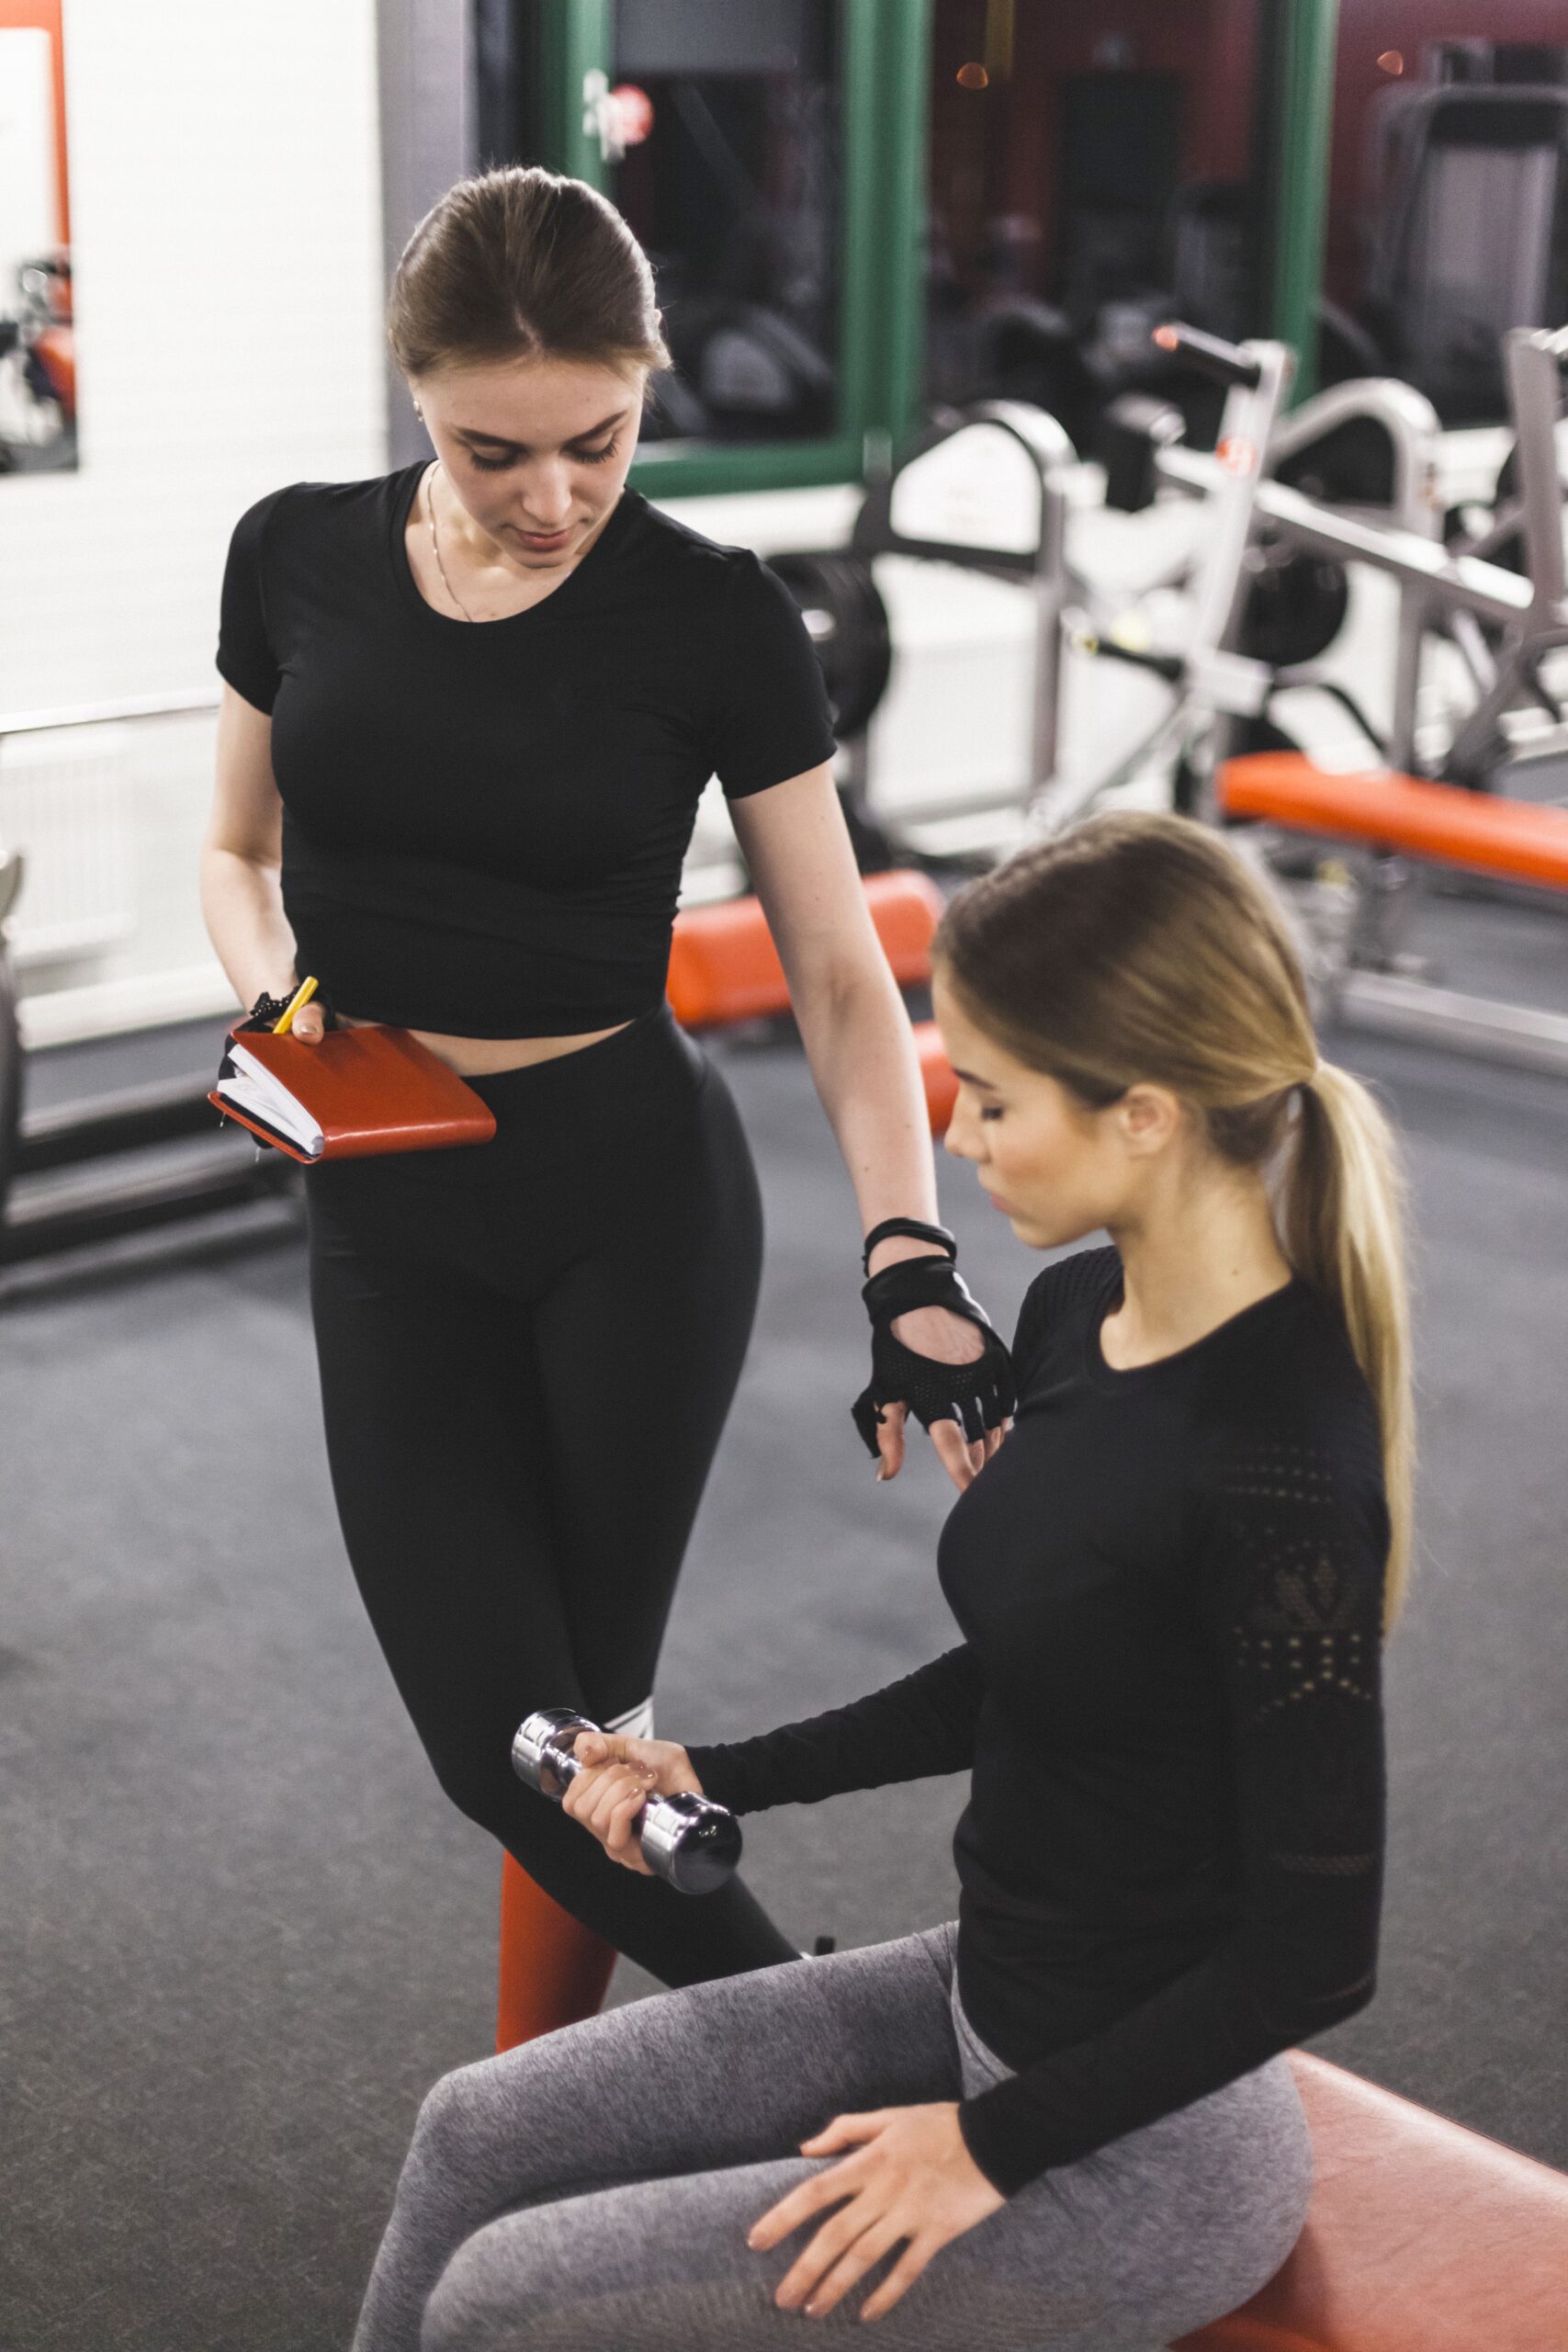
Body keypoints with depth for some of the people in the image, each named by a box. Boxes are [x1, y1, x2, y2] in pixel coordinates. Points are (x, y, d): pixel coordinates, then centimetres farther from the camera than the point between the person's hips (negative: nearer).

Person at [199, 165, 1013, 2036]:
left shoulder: (713, 618, -10)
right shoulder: (298, 557, -2)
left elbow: (838, 975, -7)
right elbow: (238, 852, 13)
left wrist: (907, 1251, -21)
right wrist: (272, 993, -10)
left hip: (636, 1194, -3)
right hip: (390, 1224, 3)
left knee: (589, 1720, 9)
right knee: (494, 1738, -2)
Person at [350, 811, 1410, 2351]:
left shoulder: (1278, 1467, -29)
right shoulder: (1073, 1315, -3)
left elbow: (1316, 1948, -23)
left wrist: (994, 2147, -15)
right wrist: (725, 1779, 7)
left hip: (1137, 2145, -8)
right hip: (985, 1995, 8)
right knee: (475, 2136, 11)